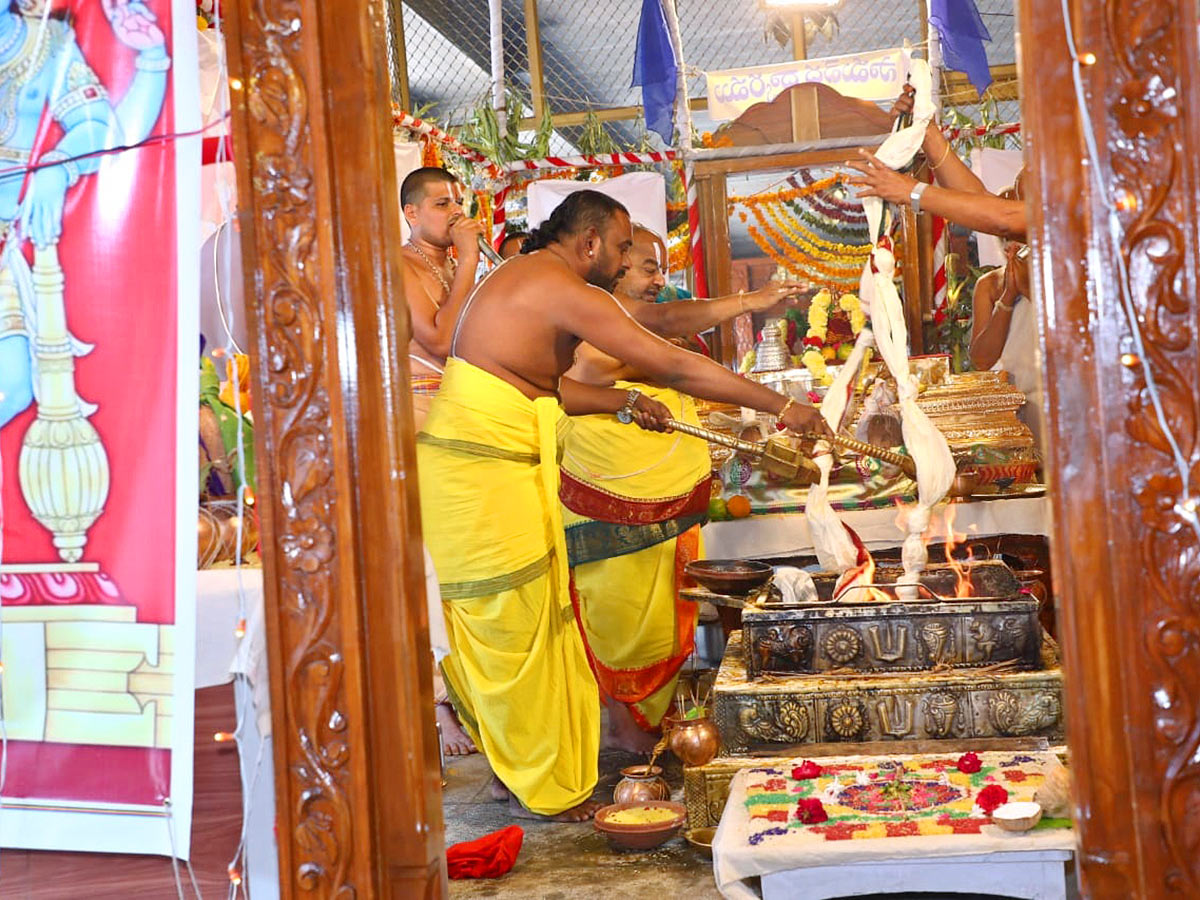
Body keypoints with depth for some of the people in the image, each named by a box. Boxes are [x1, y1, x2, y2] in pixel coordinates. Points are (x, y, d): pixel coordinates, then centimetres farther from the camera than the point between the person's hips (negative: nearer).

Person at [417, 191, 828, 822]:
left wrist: (622, 403, 11)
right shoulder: (565, 293, -14)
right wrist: (780, 407, -10)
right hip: (484, 472, -10)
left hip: (455, 458, 10)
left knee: (499, 631, 17)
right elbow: (675, 368, -15)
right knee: (514, 632, 2)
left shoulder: (520, 276, 17)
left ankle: (514, 769, 29)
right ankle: (544, 789, 16)